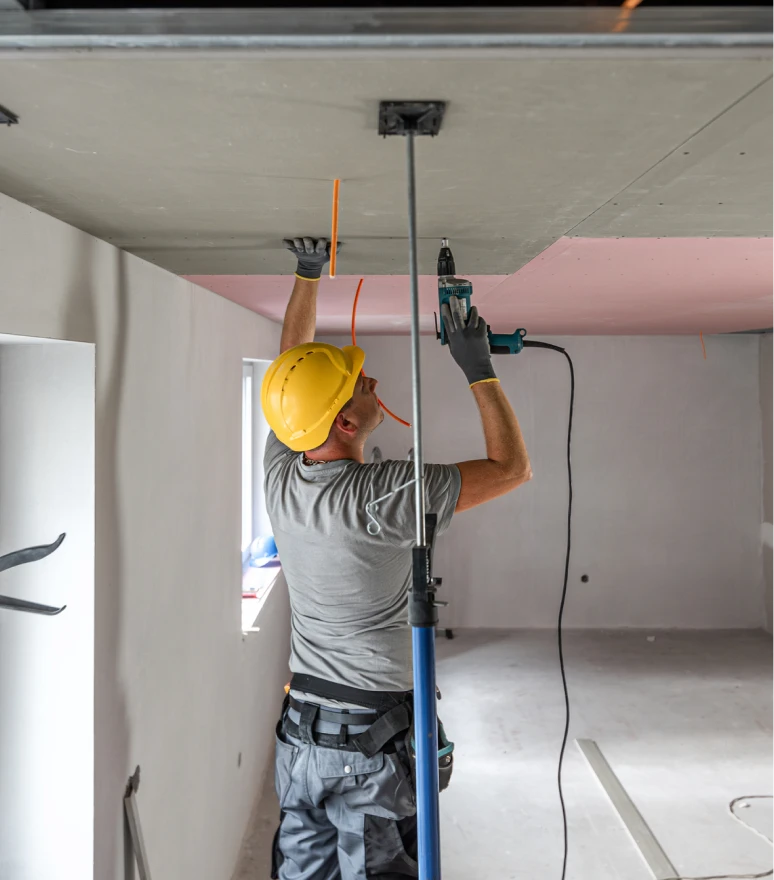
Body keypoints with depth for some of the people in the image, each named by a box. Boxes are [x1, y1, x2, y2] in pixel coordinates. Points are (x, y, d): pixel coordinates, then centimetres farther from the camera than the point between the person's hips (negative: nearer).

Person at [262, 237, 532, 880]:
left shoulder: (281, 476, -5)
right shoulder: (386, 497, -24)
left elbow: (292, 367, 11)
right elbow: (512, 468, -14)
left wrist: (309, 274, 13)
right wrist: (479, 368, -8)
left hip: (299, 729, 7)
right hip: (374, 740, -6)